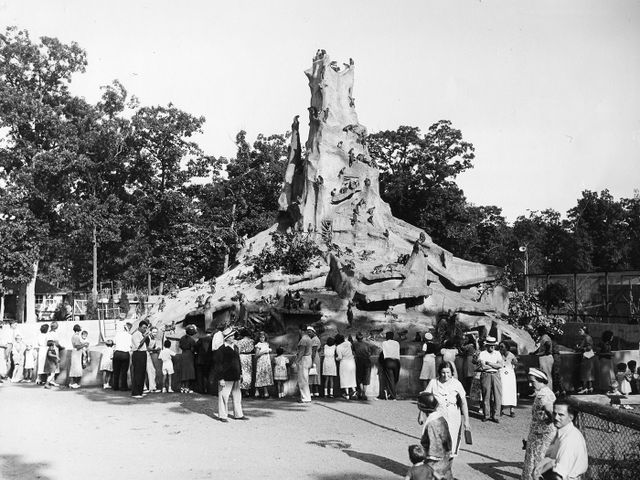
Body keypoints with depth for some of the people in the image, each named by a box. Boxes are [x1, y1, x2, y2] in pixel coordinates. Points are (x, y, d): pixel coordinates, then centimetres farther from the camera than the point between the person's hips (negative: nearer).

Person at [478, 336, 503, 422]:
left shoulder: (497, 353, 13)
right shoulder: (482, 354, 2)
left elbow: (500, 365, -1)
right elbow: (483, 367, -10)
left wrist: (489, 363, -8)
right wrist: (495, 365, -3)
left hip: (496, 375, 3)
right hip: (486, 375, -3)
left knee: (497, 395, -2)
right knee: (486, 395, -1)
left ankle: (493, 415, 9)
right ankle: (485, 415, 11)